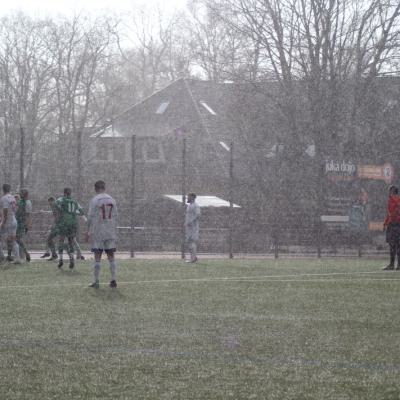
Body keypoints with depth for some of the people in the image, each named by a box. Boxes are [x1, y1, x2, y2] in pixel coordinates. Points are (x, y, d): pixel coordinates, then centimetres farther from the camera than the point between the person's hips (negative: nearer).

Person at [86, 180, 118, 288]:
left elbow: (90, 218, -7)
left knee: (97, 257, -1)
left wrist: (88, 232, -1)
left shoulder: (94, 200, -6)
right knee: (111, 257, 7)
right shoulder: (112, 200, 7)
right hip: (111, 233, 4)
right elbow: (115, 216, 9)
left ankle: (96, 281, -2)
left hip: (98, 232, -4)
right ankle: (113, 280, 4)